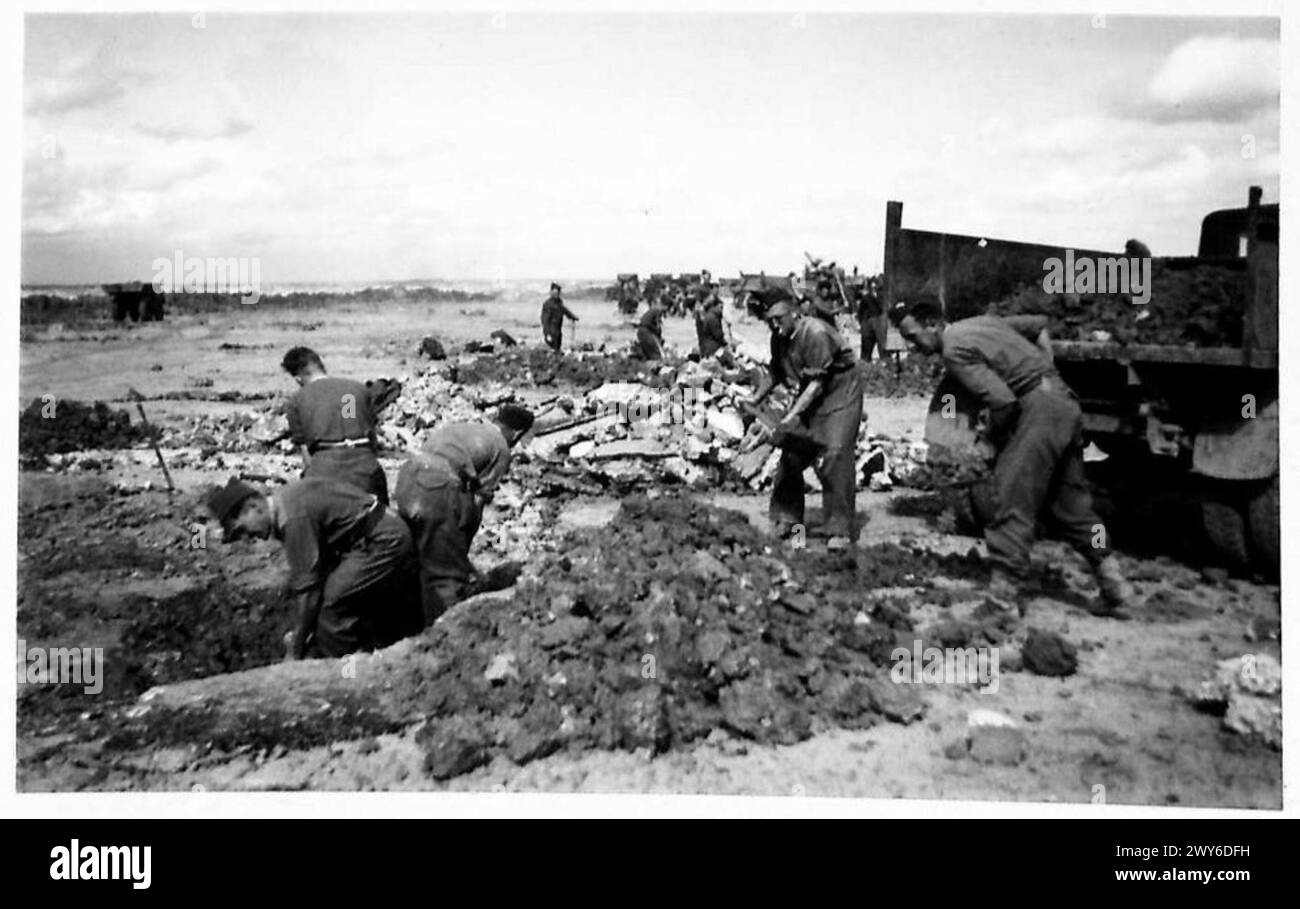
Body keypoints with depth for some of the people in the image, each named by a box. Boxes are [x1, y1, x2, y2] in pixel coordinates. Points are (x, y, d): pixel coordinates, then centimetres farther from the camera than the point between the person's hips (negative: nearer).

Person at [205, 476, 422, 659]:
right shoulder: (285, 503, 8)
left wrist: (296, 650, -10)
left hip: (381, 541, -11)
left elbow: (307, 586, -20)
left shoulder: (294, 516, -22)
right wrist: (299, 633, 16)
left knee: (333, 602, -13)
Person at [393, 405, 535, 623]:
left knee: (428, 566, 21)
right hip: (439, 488, -7)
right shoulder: (501, 449, 10)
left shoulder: (458, 426, 29)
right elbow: (479, 499, 8)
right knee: (449, 573, 2)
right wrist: (463, 546, 17)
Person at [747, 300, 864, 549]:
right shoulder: (779, 338, -4)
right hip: (809, 394, 7)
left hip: (840, 391, -7)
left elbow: (818, 382, -28)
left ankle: (840, 529, -7)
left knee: (835, 454, -15)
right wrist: (756, 399, 4)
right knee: (792, 452, 3)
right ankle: (787, 517, 16)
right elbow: (776, 372, 13)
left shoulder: (816, 334, -27)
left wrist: (794, 413, -34)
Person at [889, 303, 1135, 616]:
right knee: (1070, 504, 16)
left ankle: (1001, 592, -12)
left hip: (1039, 407, -9)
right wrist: (1047, 371, 20)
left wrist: (995, 436, -2)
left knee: (1014, 500, -9)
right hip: (1066, 403, 9)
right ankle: (1115, 588, 21)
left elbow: (1003, 400, -21)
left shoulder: (954, 350, -11)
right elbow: (1040, 324, 28)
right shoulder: (981, 321, 17)